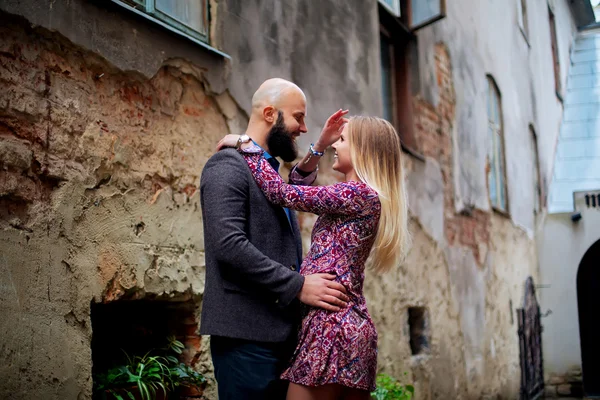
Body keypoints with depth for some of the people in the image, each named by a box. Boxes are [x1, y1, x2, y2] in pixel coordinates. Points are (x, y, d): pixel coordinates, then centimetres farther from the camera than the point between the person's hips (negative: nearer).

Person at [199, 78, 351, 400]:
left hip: (278, 333, 9)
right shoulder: (228, 165, -9)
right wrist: (299, 286, -19)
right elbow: (229, 245, -19)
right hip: (246, 335, -9)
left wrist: (317, 150, 17)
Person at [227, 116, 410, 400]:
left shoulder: (358, 193, -11)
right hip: (352, 324, 10)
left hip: (332, 324, -10)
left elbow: (282, 193, -10)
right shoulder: (359, 199, 18)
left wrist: (245, 145, -1)